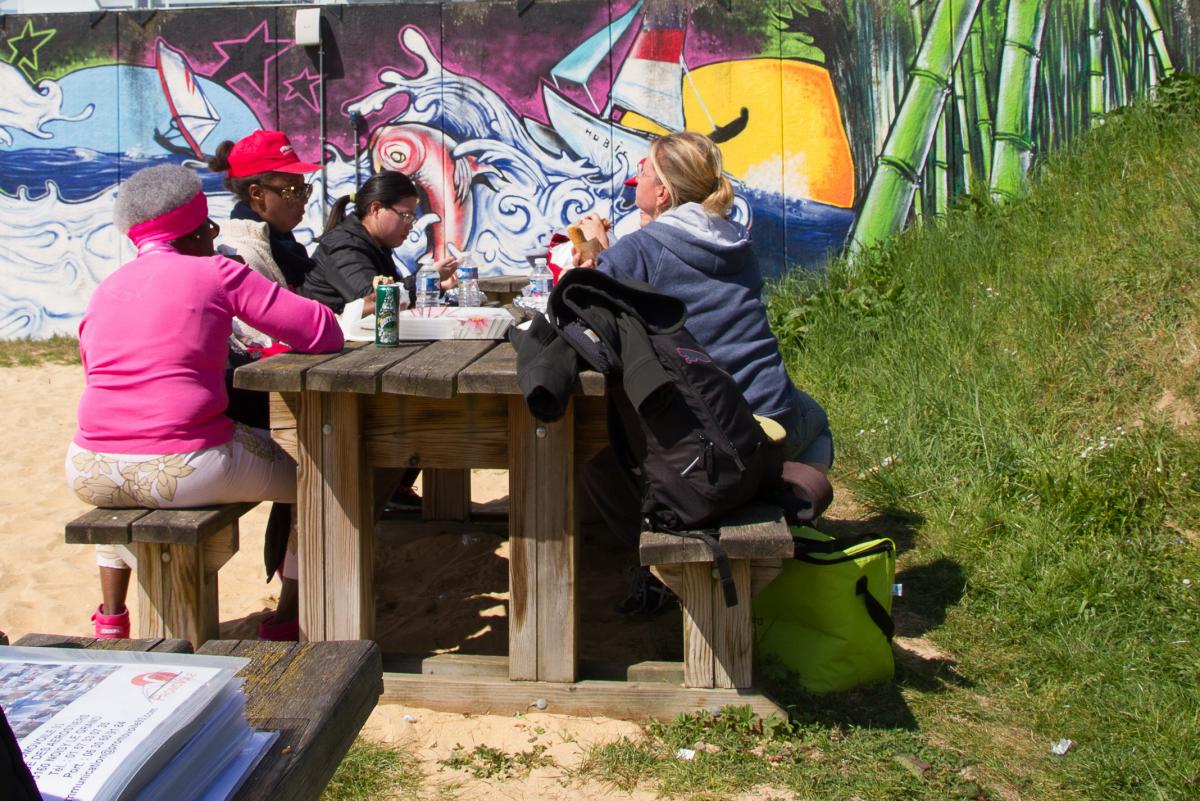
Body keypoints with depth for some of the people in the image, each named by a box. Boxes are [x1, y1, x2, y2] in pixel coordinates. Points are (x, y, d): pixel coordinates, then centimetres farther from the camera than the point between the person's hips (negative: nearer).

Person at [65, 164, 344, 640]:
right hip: (184, 473, -6)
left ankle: (111, 621, 44)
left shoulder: (105, 289, 15)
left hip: (92, 475, 6)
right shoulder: (216, 273, -2)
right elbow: (324, 333, -5)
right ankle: (289, 615, 24)